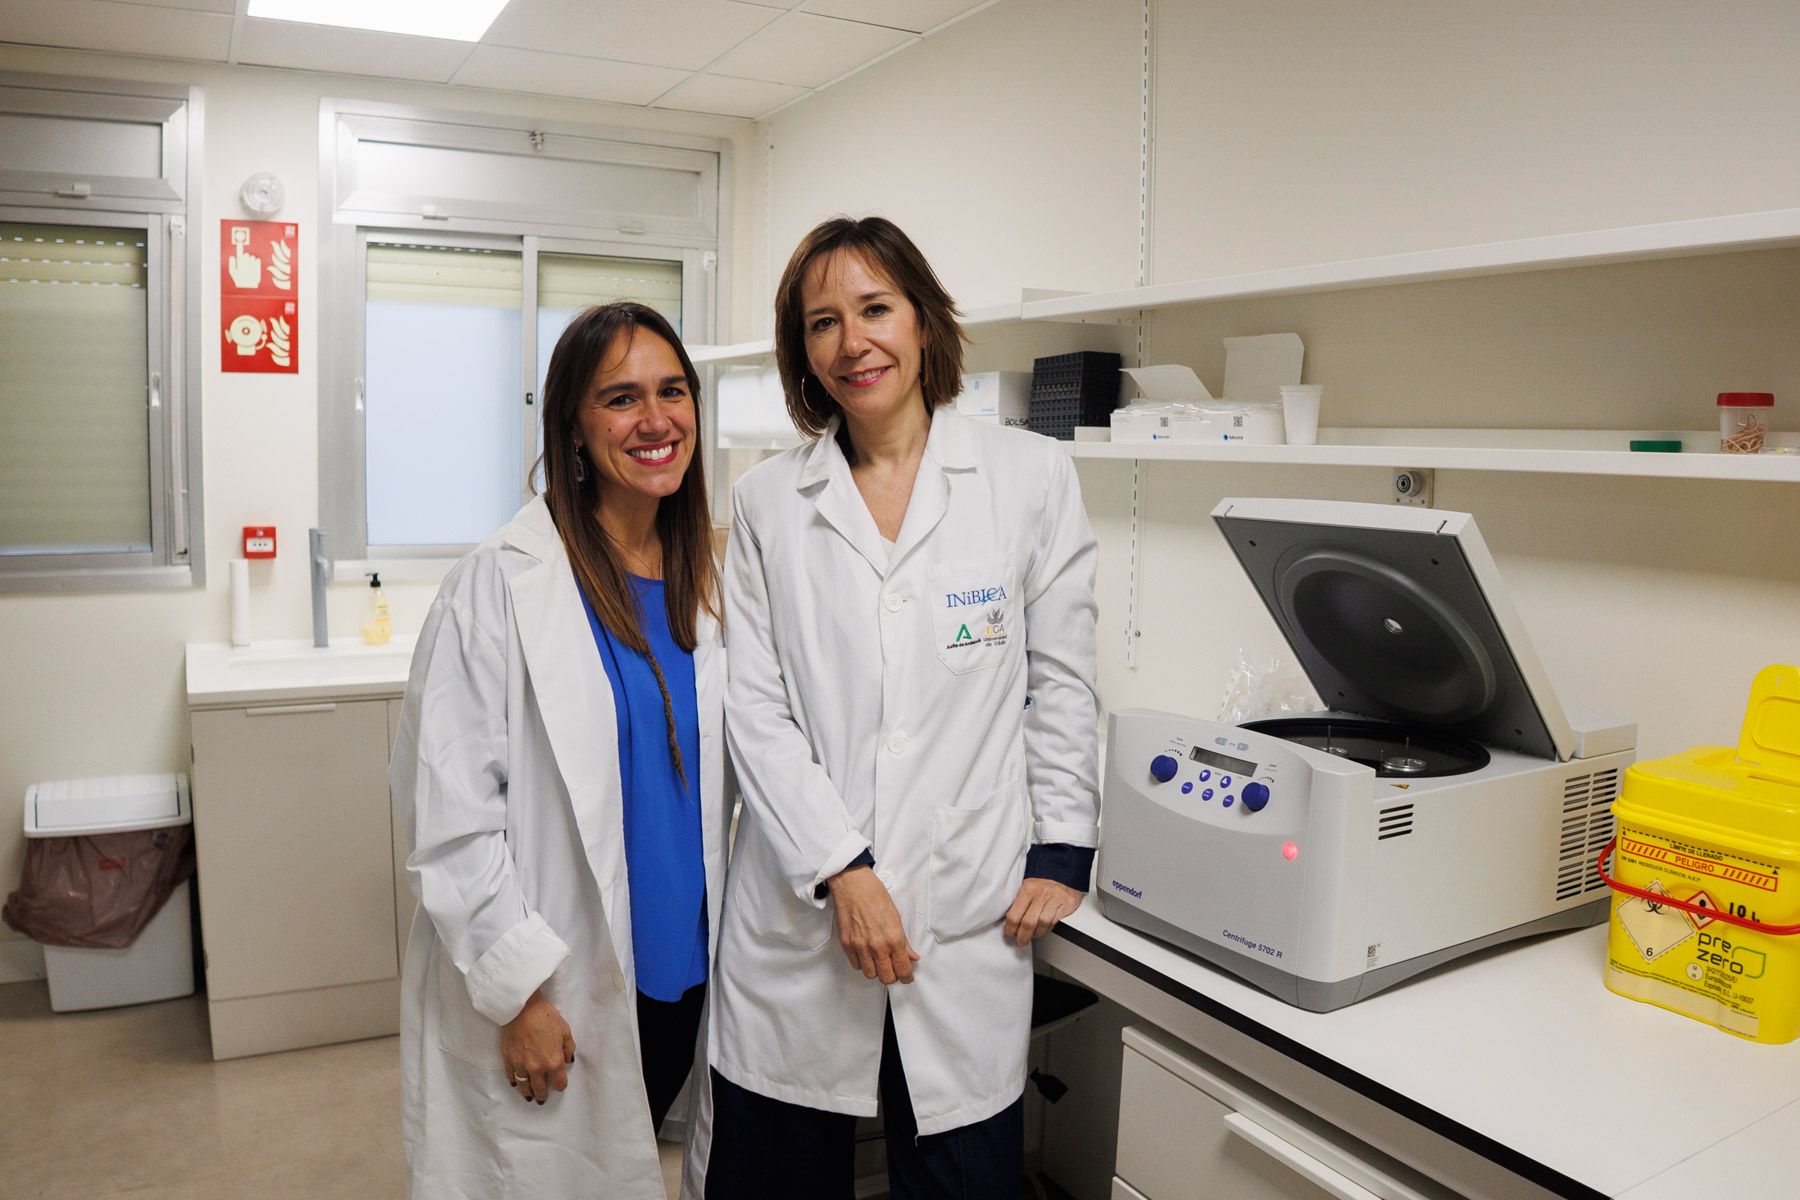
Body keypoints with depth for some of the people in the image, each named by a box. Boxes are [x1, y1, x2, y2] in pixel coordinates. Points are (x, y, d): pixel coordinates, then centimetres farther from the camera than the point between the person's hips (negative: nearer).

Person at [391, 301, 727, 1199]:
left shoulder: (706, 584, 4)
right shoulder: (503, 583, -14)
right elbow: (451, 808, -14)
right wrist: (519, 989, -15)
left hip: (680, 975, 5)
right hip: (542, 999, -5)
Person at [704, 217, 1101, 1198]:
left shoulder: (1031, 475, 2)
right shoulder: (766, 502, 4)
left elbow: (1061, 681, 5)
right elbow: (754, 706, -1)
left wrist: (1061, 852, 1)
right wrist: (839, 870, -10)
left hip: (968, 914, 0)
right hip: (796, 912, 1)